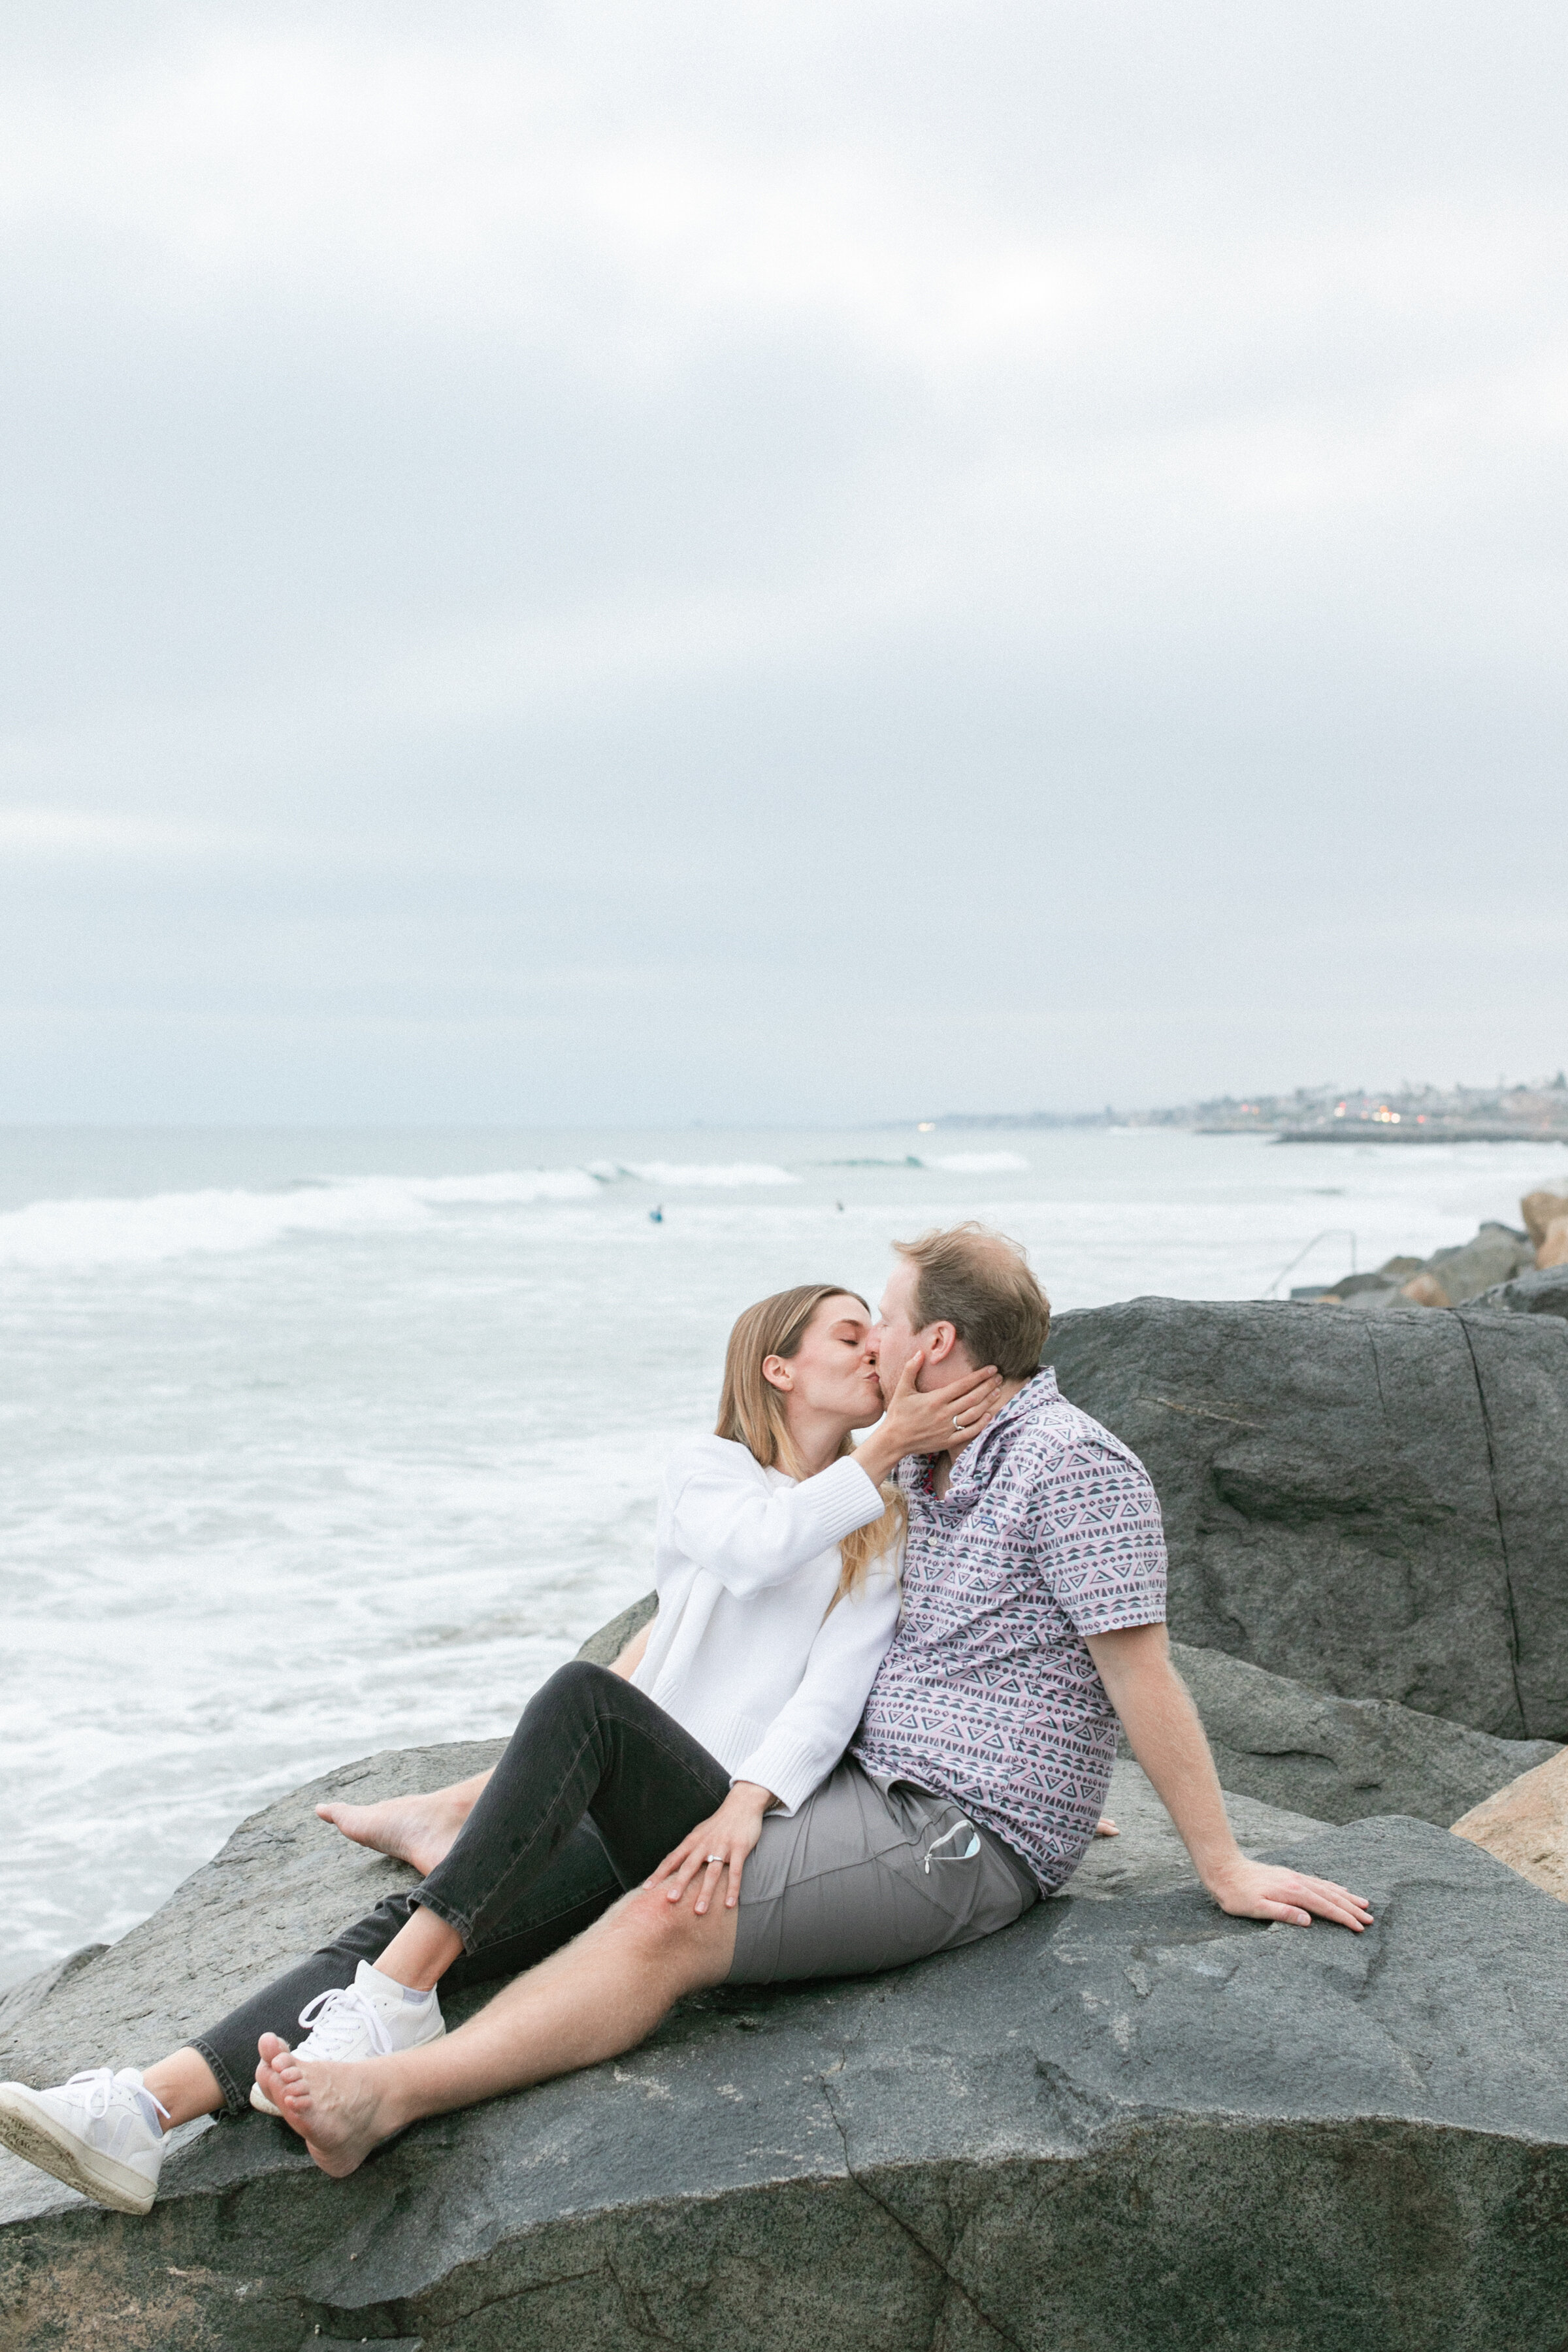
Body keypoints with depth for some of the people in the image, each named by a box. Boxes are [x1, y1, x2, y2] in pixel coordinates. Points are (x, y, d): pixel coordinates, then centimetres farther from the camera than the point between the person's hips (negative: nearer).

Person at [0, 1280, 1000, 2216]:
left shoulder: (888, 1526, 11)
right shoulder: (707, 1470, 16)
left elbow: (836, 1688, -6)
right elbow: (760, 1547, -8)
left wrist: (748, 1804, -21)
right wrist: (885, 1449, -10)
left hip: (737, 1830, -2)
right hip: (618, 1825, 3)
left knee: (583, 1696, -33)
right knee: (401, 1930, -20)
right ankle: (149, 2110, -32)